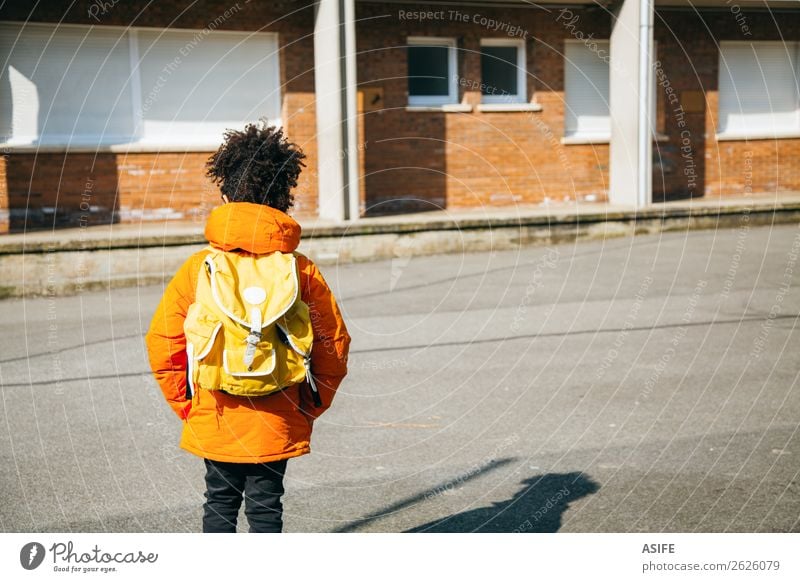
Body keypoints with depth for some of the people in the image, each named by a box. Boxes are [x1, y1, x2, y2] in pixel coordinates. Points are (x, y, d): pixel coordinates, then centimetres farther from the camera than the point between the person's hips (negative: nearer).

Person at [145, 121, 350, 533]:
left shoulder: (199, 268, -7)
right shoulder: (301, 270, -7)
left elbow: (161, 341, -7)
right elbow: (334, 342, -5)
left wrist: (185, 402, 6)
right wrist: (311, 404, 8)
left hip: (215, 420, 0)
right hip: (278, 423, 0)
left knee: (220, 502, 17)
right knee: (266, 505, 11)